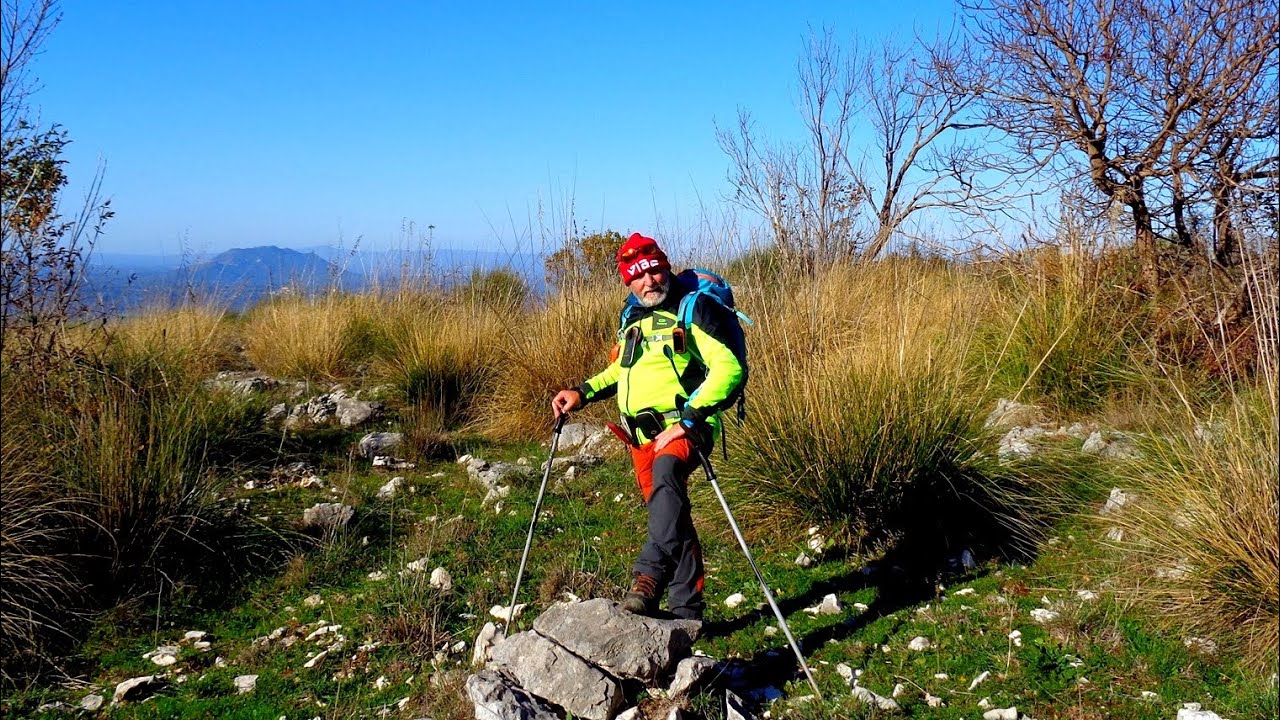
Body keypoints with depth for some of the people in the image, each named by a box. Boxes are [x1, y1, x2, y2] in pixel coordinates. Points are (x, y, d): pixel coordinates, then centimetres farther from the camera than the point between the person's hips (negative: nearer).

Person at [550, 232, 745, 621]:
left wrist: (690, 418, -23)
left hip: (683, 428, -7)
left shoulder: (693, 308, -5)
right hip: (642, 435, 7)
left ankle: (650, 575, -46)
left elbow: (730, 368, -15)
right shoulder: (632, 315, 16)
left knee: (666, 472, -38)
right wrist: (583, 392, 17)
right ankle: (687, 610, 20)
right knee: (670, 517, 10)